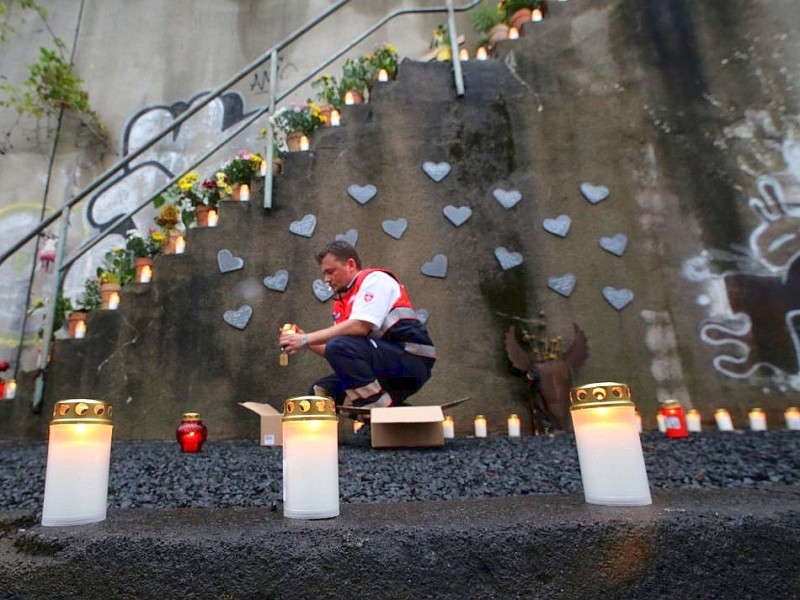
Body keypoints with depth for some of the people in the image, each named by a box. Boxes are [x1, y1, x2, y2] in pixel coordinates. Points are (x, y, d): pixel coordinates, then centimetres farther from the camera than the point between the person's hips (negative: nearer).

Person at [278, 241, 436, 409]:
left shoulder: (374, 279, -5)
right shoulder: (342, 303, 17)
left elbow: (359, 326, -21)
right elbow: (334, 353, 15)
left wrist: (306, 339, -16)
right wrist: (306, 340, 2)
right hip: (385, 373, 9)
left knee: (339, 346, -27)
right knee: (319, 391, 8)